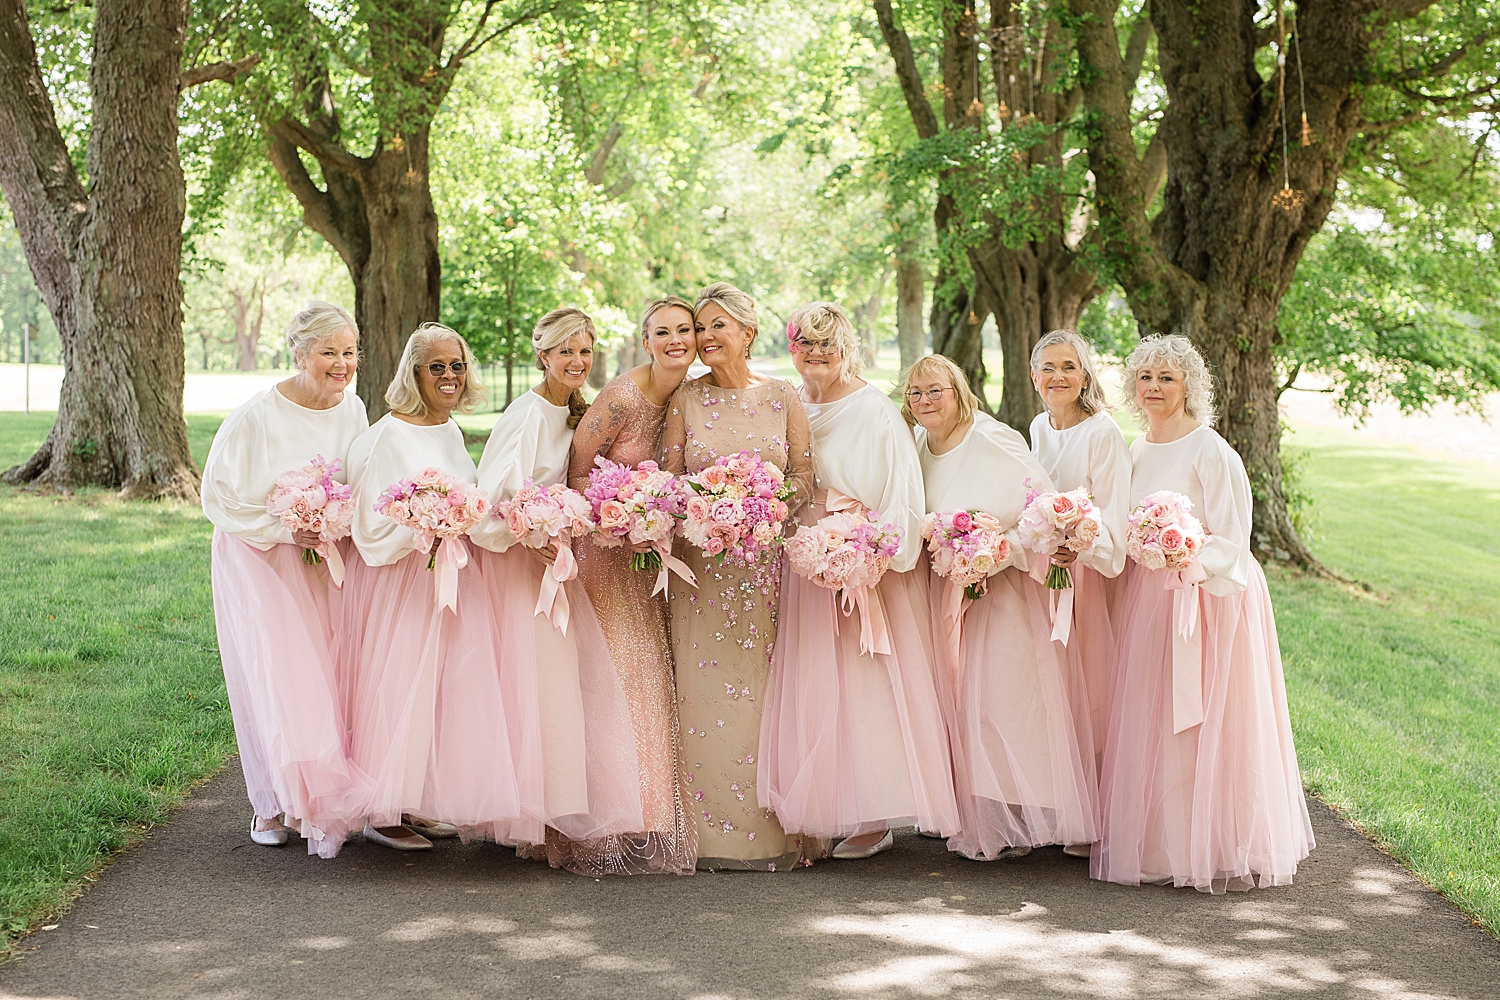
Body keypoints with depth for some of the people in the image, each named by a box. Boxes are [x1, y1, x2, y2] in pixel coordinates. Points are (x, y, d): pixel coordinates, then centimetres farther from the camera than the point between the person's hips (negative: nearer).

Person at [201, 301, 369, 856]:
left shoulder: (353, 409, 1)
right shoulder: (257, 416, -17)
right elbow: (220, 497, -12)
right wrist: (287, 530, -20)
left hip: (327, 562, 5)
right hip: (262, 560, -5)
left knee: (330, 675, 1)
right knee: (277, 677, -6)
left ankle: (329, 797, 11)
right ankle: (274, 804, 7)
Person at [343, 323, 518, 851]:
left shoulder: (452, 432, 13)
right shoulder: (389, 435, -12)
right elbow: (372, 521, -15)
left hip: (451, 571, 8)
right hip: (399, 580, -8)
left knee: (445, 684, 9)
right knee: (399, 684, -4)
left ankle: (417, 803, 19)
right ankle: (382, 813, 6)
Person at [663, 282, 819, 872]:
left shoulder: (781, 396, 6)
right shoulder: (687, 399, 5)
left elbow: (803, 474, 5)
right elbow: (669, 478, 3)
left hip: (766, 557, 0)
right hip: (702, 558, 0)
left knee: (766, 686, -1)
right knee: (705, 689, -2)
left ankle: (774, 828, 7)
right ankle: (712, 831, 3)